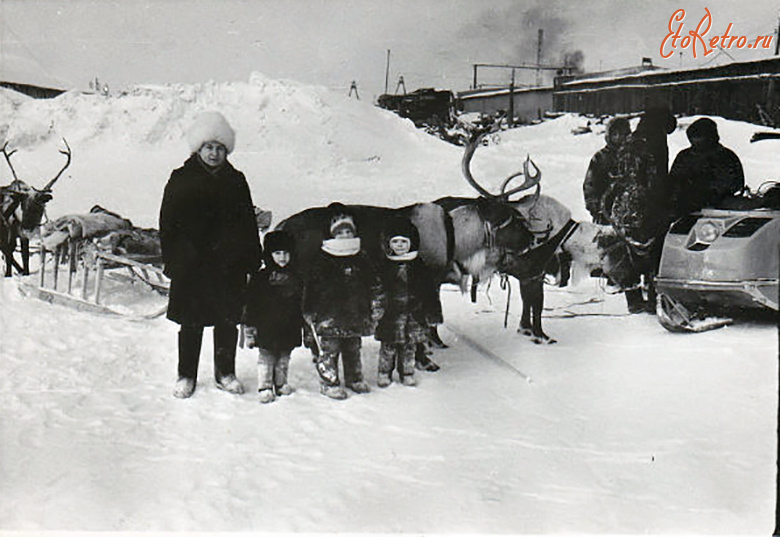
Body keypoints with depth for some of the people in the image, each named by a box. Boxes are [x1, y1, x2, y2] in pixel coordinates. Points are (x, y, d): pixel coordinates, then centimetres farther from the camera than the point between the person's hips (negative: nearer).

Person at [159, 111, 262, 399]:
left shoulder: (236, 181, 7)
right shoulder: (180, 180, 1)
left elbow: (248, 224, 10)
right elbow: (167, 223, 1)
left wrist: (252, 262, 4)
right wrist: (171, 261, -5)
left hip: (229, 266, 2)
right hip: (190, 265, -2)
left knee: (227, 321, 10)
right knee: (190, 324, 7)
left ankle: (225, 372, 25)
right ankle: (186, 375, 21)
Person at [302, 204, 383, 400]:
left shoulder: (361, 259, 9)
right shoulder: (322, 260, -4)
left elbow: (373, 285, 16)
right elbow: (310, 287, -3)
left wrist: (375, 309, 12)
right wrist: (310, 313, -5)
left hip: (356, 315, 4)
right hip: (330, 316, -4)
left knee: (353, 348, 15)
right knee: (329, 349, -1)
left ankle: (354, 378, 30)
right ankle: (329, 383, 10)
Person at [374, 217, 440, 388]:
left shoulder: (419, 266, 4)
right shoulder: (384, 267, 0)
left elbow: (429, 289, 9)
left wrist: (430, 310, 8)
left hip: (413, 312, 2)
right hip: (390, 313, -1)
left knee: (409, 345, 8)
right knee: (388, 345, 4)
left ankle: (407, 373, 22)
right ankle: (384, 373, 18)